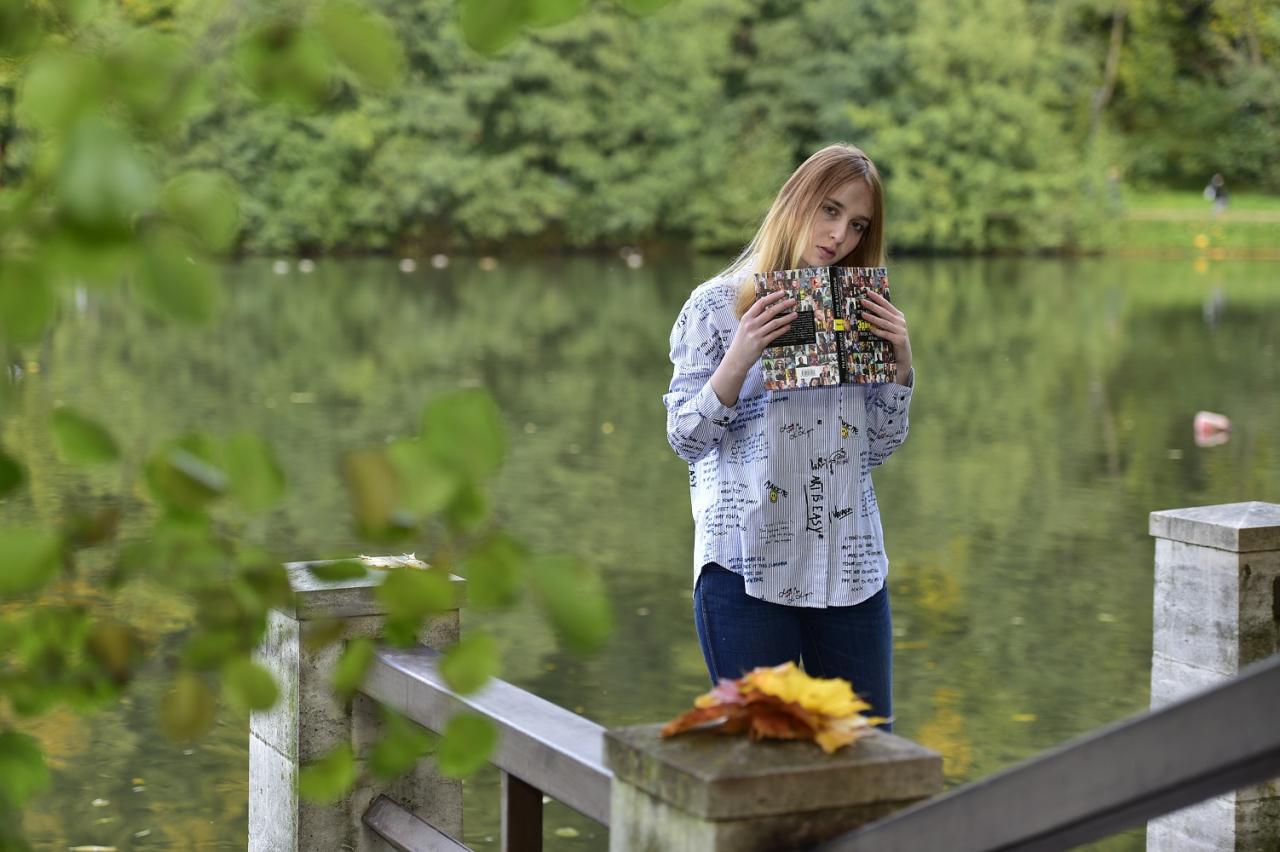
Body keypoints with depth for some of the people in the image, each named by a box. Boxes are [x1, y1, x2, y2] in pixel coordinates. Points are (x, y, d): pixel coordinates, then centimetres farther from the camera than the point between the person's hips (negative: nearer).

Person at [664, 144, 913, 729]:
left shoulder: (856, 310, 11)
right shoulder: (716, 305, -1)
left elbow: (879, 446, 13)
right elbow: (685, 439, -4)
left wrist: (901, 364, -1)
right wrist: (738, 361, -18)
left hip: (851, 565, 4)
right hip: (747, 567, -4)